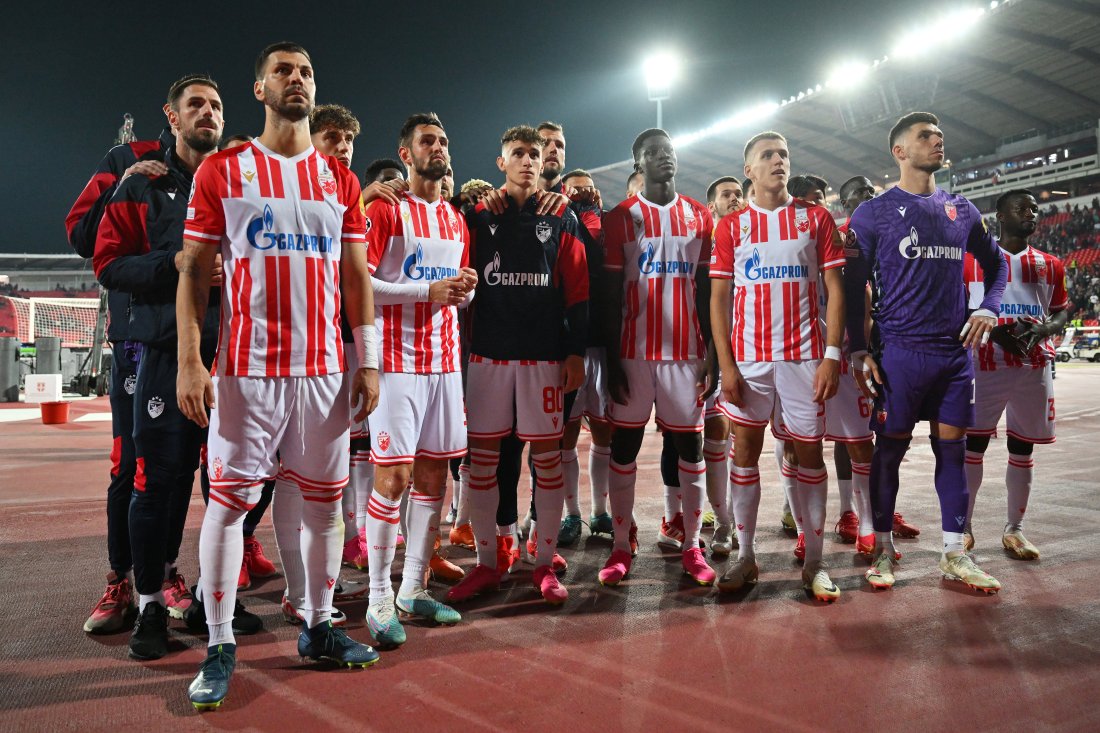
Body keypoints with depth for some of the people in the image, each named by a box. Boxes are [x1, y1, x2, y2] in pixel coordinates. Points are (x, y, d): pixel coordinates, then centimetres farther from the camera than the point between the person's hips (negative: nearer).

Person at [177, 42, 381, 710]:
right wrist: (189, 362, -8)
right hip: (247, 368, -3)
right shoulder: (222, 171, 4)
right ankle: (220, 646, 13)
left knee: (325, 499, 7)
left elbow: (357, 275, 11)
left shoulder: (340, 179, 12)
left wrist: (369, 361, 5)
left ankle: (319, 627, 22)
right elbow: (195, 270, 1)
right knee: (228, 498, 0)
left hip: (324, 368, 3)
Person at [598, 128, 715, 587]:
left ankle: (692, 547, 15)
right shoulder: (621, 217, 2)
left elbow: (706, 290, 8)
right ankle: (621, 548, 13)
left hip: (686, 350, 2)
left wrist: (711, 353, 1)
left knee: (690, 444, 5)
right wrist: (611, 360, -7)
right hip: (634, 351, -2)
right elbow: (610, 295, -1)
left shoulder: (700, 217, 9)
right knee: (624, 444, 3)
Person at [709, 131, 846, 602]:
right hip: (748, 355, 1)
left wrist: (832, 355, -7)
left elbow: (835, 290, 3)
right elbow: (718, 298, 3)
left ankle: (814, 562, 14)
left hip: (805, 353, 0)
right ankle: (745, 556, 14)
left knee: (809, 451, 4)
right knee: (744, 448, 3)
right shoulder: (731, 226, 7)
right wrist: (726, 364, -6)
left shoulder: (816, 218, 7)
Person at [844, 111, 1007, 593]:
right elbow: (854, 284, -1)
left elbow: (995, 263, 24)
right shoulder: (873, 213, 0)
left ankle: (954, 554, 18)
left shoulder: (962, 210, 13)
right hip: (899, 351, -4)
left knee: (953, 447, 8)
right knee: (890, 448, 2)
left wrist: (988, 309, 7)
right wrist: (858, 350, -7)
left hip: (956, 351, 4)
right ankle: (883, 548, 15)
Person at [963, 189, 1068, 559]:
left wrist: (1046, 329, -9)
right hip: (986, 363, -3)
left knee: (1023, 448, 8)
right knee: (973, 443, -2)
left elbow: (1061, 312, 13)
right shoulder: (973, 259, 4)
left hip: (1034, 366, 3)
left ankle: (1014, 529, 19)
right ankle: (963, 526, 8)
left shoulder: (1050, 265, 13)